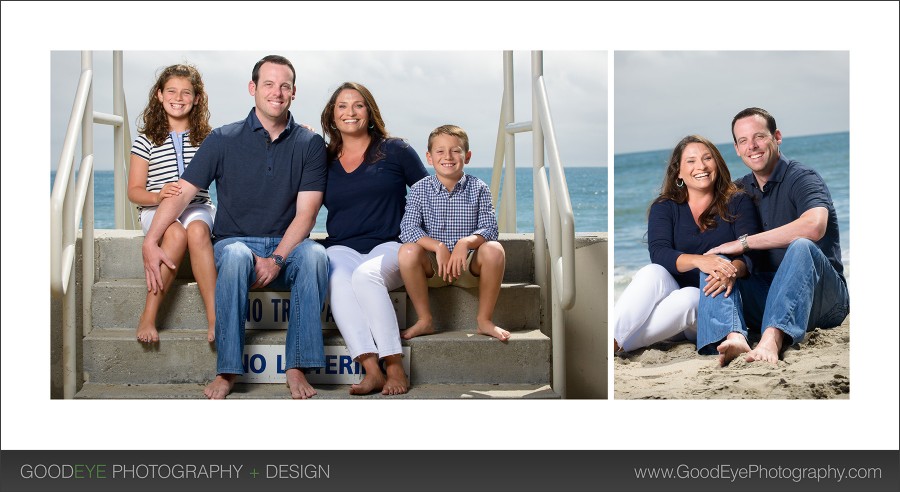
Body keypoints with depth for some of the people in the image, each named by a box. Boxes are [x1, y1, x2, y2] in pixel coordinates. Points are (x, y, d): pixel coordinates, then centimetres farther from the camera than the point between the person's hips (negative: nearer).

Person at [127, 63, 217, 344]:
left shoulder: (206, 138, 12)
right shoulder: (147, 139, 7)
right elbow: (134, 191, 4)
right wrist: (158, 195, -16)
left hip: (197, 208, 1)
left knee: (197, 231, -35)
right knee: (176, 234, -35)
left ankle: (214, 318, -39)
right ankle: (148, 318, -29)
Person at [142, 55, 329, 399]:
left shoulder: (310, 145, 4)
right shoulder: (224, 139, 4)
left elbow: (306, 213, -4)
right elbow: (181, 193, 0)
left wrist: (276, 259, -18)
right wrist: (150, 242, -14)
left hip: (287, 246, 1)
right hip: (234, 242, 0)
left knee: (314, 254, -33)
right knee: (235, 255, -36)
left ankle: (297, 367, -28)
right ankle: (226, 371, -28)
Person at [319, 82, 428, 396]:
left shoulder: (394, 151, 8)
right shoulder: (324, 161, 15)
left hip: (389, 247, -2)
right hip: (342, 249, 2)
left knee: (365, 274, -36)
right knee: (337, 278, -34)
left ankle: (395, 367, -31)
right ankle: (371, 370, -40)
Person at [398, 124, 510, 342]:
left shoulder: (478, 188, 1)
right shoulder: (420, 189, 1)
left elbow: (489, 228, -9)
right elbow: (408, 228, -12)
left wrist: (465, 242, -31)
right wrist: (438, 247, -28)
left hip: (469, 265, 0)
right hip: (432, 267, 0)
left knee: (494, 250, -29)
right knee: (408, 251, -30)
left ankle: (484, 319, -12)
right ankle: (425, 320, -13)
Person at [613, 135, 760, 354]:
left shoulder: (738, 202, 7)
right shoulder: (664, 207, 8)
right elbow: (658, 253, -10)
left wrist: (733, 270, -34)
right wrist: (699, 260, -31)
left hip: (713, 303, -1)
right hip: (673, 287, 1)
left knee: (688, 297, -34)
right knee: (652, 273, -31)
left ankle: (615, 346, -43)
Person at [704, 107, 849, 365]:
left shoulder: (802, 178, -7)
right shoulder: (739, 191, 13)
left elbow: (814, 226, -29)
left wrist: (744, 243, -24)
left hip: (822, 301, -5)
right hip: (768, 297, 5)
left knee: (801, 247, -33)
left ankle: (772, 339, -54)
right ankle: (734, 337, -43)